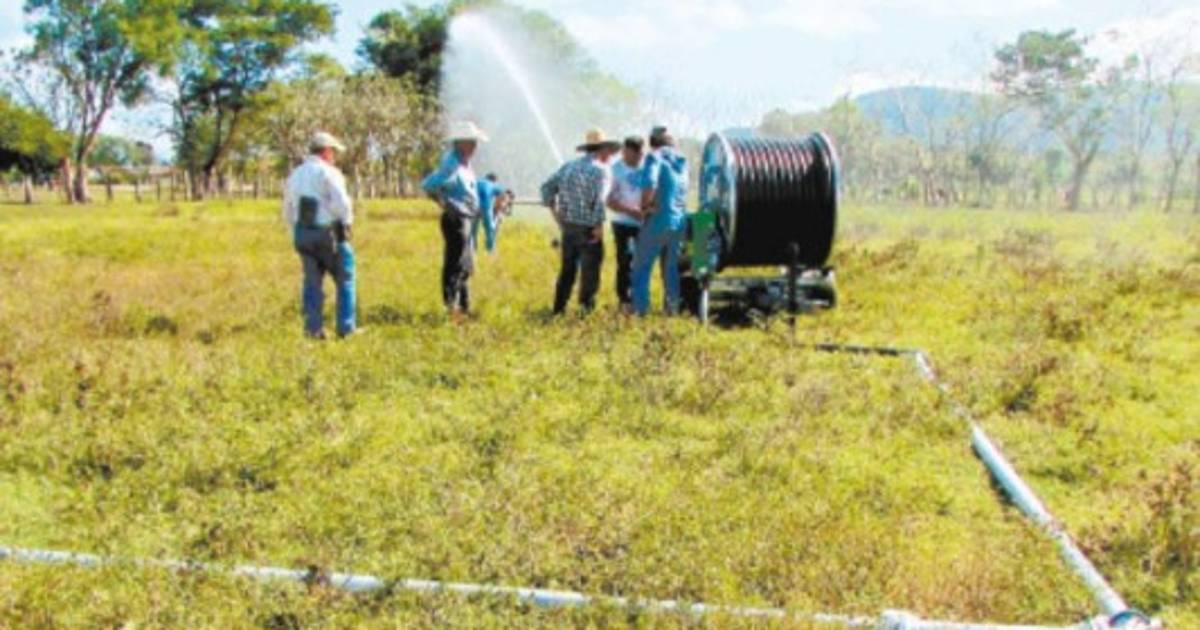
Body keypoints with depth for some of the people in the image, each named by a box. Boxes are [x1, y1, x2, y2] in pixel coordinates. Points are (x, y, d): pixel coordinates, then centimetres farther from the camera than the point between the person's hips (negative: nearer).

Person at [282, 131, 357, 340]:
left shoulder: (295, 175, 15)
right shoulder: (328, 172, -9)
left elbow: (288, 212, 18)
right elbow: (342, 204, -19)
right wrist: (346, 223, -2)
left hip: (301, 235, 6)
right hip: (328, 234, -6)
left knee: (312, 282, 10)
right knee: (345, 280, 5)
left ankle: (313, 328, 5)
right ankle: (346, 327, 4)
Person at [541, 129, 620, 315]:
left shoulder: (569, 166, 10)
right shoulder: (601, 170, -9)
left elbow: (547, 188, 9)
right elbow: (599, 201, -19)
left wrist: (556, 213, 12)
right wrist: (599, 226, -12)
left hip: (568, 226, 6)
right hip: (588, 230, -6)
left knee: (568, 268, 17)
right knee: (590, 270, 5)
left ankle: (559, 307, 21)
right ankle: (586, 306, 8)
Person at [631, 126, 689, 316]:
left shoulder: (655, 157, -8)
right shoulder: (682, 162, 12)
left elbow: (649, 184, -25)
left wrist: (645, 205, -9)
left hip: (658, 221, -6)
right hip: (679, 222, 6)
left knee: (641, 267, 3)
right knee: (671, 268, 17)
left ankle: (640, 310, -1)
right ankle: (673, 309, 18)